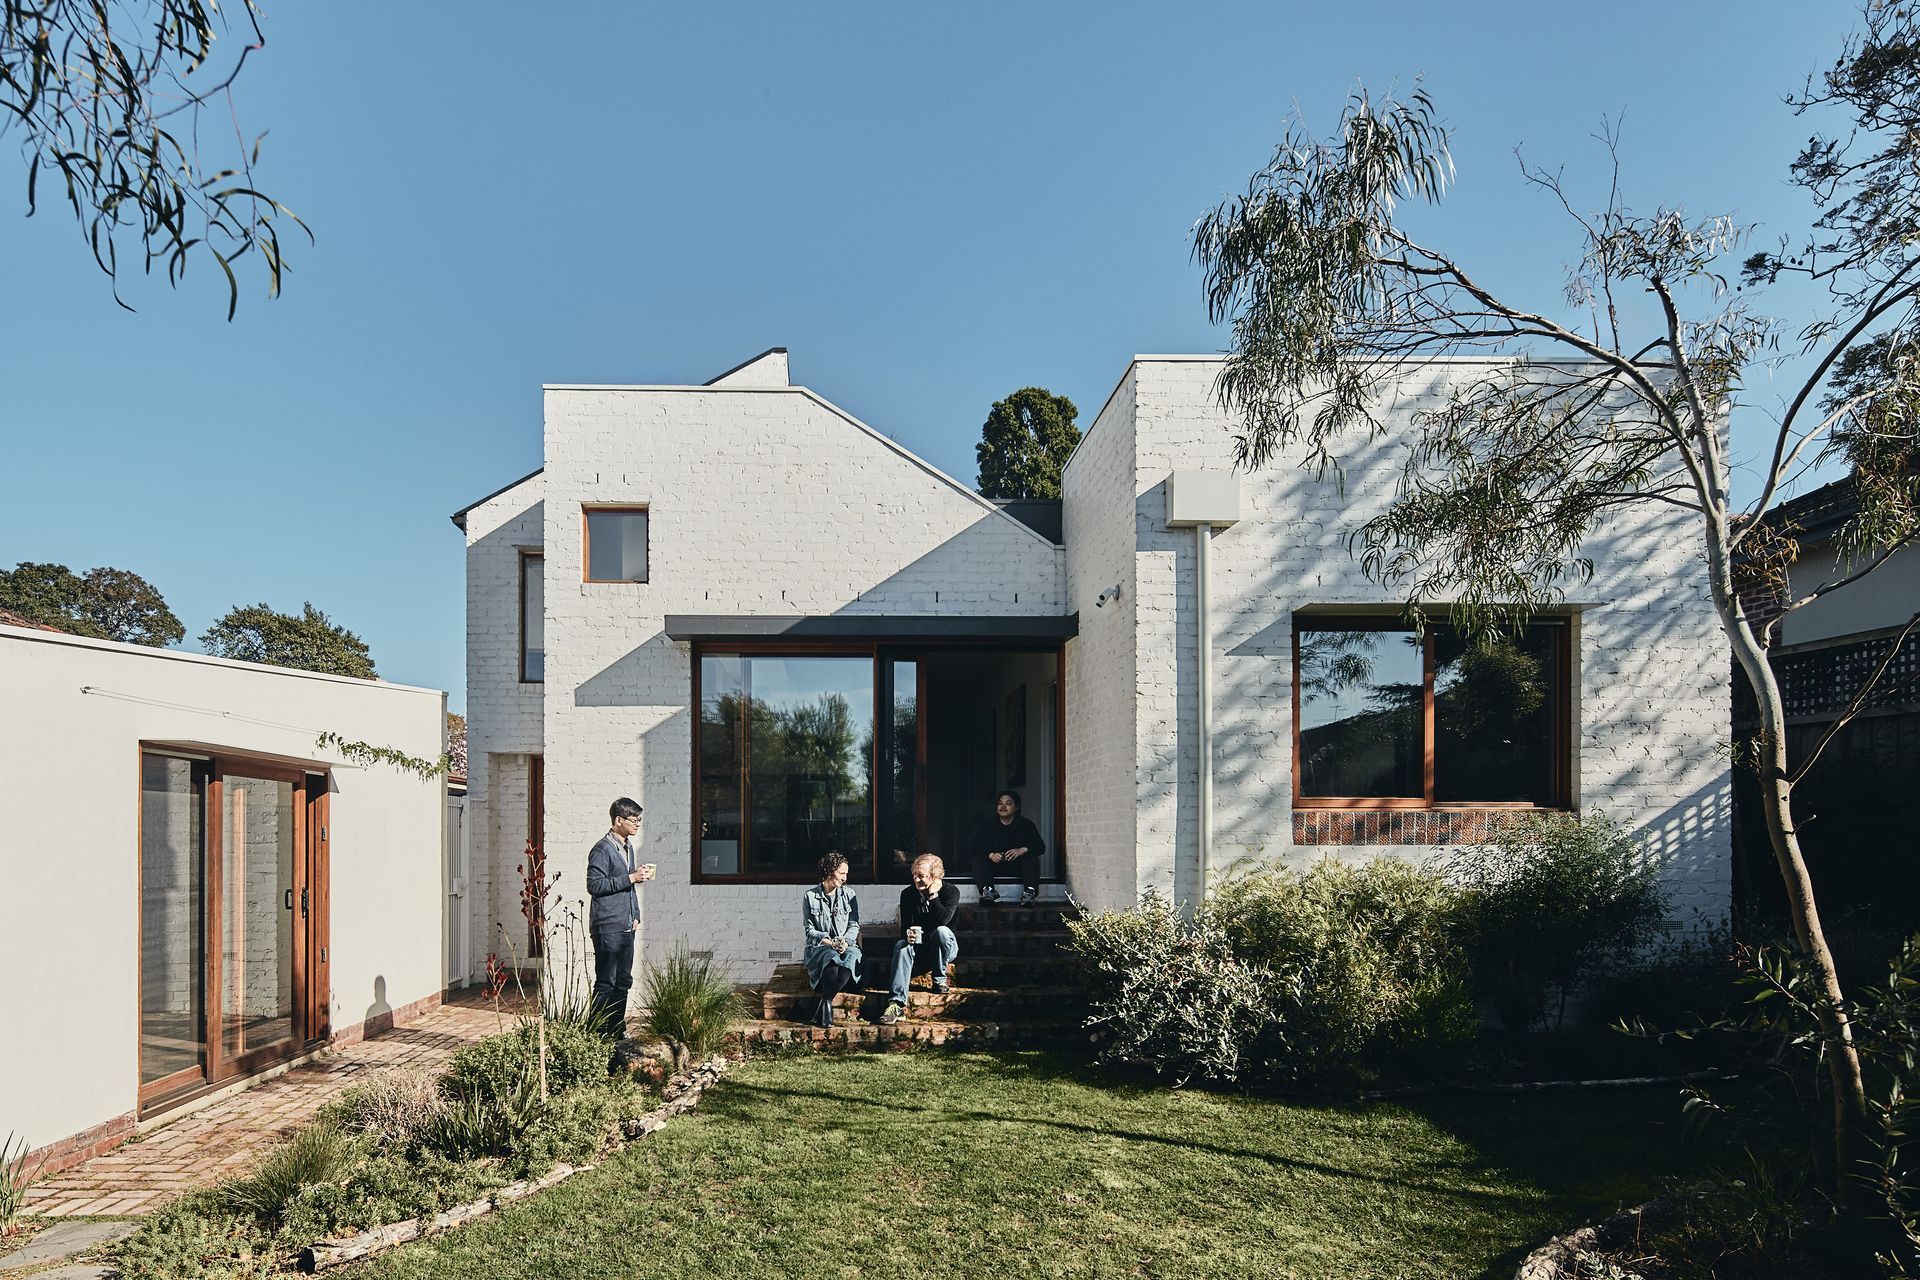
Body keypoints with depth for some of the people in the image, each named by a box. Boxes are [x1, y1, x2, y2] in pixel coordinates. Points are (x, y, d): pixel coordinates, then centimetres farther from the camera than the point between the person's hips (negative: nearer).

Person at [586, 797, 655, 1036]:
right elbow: (594, 885, -18)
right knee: (606, 984, -5)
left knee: (623, 981, 11)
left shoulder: (628, 847, 16)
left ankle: (617, 1031, 19)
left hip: (626, 927, 9)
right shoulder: (603, 849, -11)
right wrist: (630, 878, -19)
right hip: (608, 927, -9)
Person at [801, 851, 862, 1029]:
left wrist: (846, 942, -14)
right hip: (819, 946, -2)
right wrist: (828, 941, -16)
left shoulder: (849, 894, 11)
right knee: (831, 957, -38)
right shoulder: (810, 896, 4)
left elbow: (854, 925, 6)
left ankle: (823, 1006, -31)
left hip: (846, 945, 2)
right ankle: (827, 1006, -32)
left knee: (852, 956, -35)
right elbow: (809, 929, 1)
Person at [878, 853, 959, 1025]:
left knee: (941, 931, -34)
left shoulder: (951, 891, -11)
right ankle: (897, 1002, -42)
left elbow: (943, 920, -27)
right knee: (901, 946, -30)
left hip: (946, 947, -2)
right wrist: (908, 934, -29)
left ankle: (940, 979, -14)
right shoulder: (908, 894, -3)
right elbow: (904, 926, -6)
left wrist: (933, 895, -26)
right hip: (919, 946, 2)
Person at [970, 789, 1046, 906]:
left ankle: (1029, 892, -49)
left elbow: (1041, 847, -7)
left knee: (1032, 858, -27)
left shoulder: (1026, 825, 1)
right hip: (995, 865, 1)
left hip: (1017, 865, 0)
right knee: (978, 859, -25)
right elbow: (975, 846, -9)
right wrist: (991, 855, -29)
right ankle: (988, 890, -51)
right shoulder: (987, 825, 3)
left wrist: (1022, 850, -27)